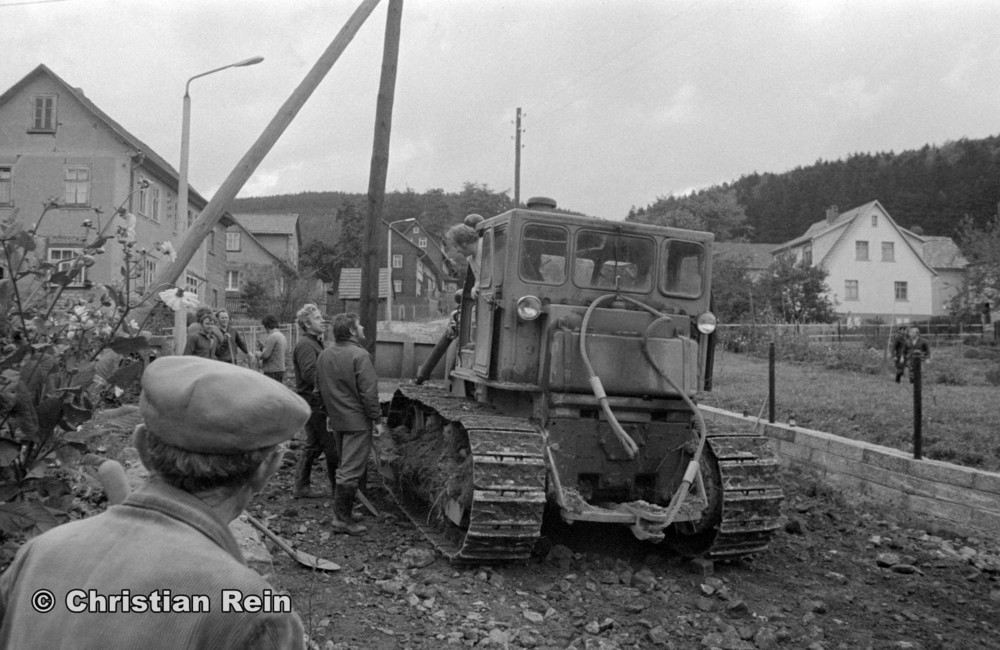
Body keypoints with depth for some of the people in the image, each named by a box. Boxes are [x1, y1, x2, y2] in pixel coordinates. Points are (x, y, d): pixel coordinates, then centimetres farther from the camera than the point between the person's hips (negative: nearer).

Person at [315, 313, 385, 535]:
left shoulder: (324, 356, 9)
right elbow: (369, 392, -19)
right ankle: (342, 518, 0)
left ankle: (343, 510, 30)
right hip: (357, 421, -9)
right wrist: (377, 419, -12)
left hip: (336, 420, 9)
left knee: (345, 465, 21)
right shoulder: (359, 356, -17)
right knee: (351, 470, -4)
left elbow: (320, 389, 17)